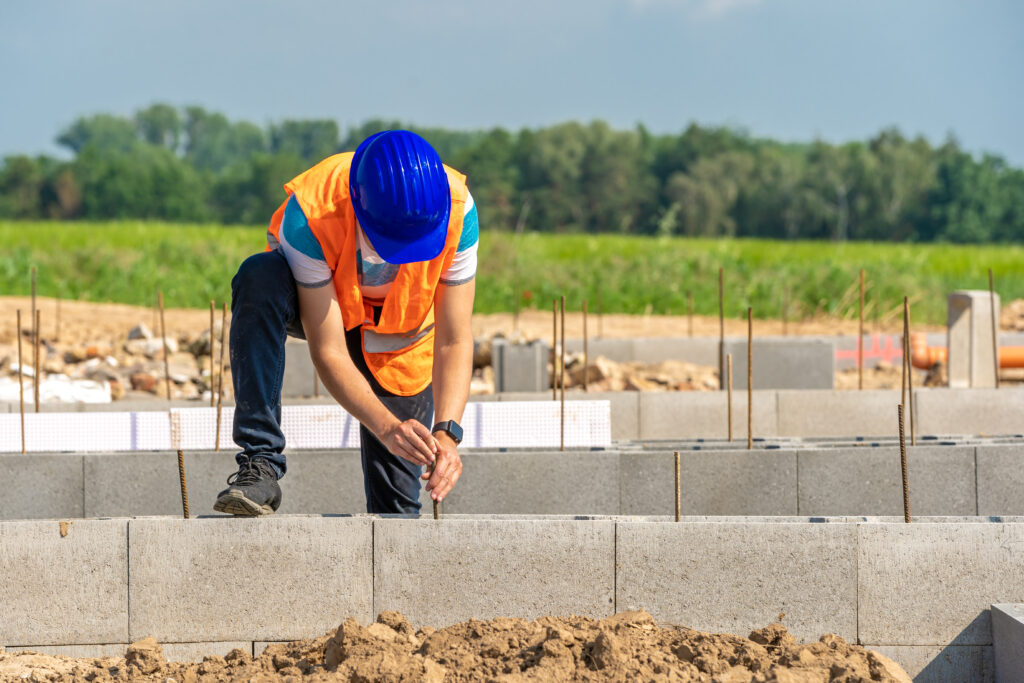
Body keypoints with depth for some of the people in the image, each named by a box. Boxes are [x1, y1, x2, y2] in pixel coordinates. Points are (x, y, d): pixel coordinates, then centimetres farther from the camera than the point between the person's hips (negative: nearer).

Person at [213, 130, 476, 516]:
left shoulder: (456, 210, -34)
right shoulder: (309, 216, -39)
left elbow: (454, 341, -29)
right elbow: (328, 352, -36)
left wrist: (446, 432, -44)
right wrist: (386, 426, -50)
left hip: (400, 338, 1)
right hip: (316, 301, -1)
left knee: (396, 505, -10)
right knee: (260, 277, -38)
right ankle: (260, 465, -37)